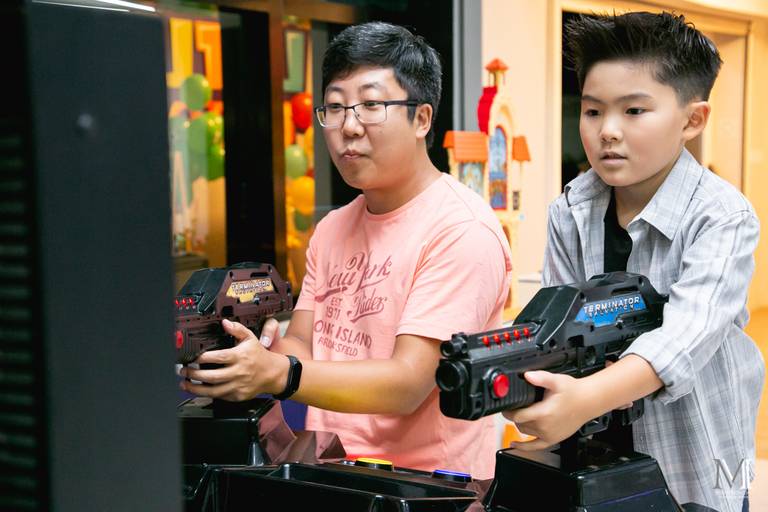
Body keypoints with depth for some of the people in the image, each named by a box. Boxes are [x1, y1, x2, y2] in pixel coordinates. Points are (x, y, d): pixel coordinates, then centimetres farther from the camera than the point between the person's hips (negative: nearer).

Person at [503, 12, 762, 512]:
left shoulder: (723, 217, -18)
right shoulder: (570, 213, -4)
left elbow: (690, 330, -33)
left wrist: (587, 398, -50)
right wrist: (526, 381, -30)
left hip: (695, 463, -3)